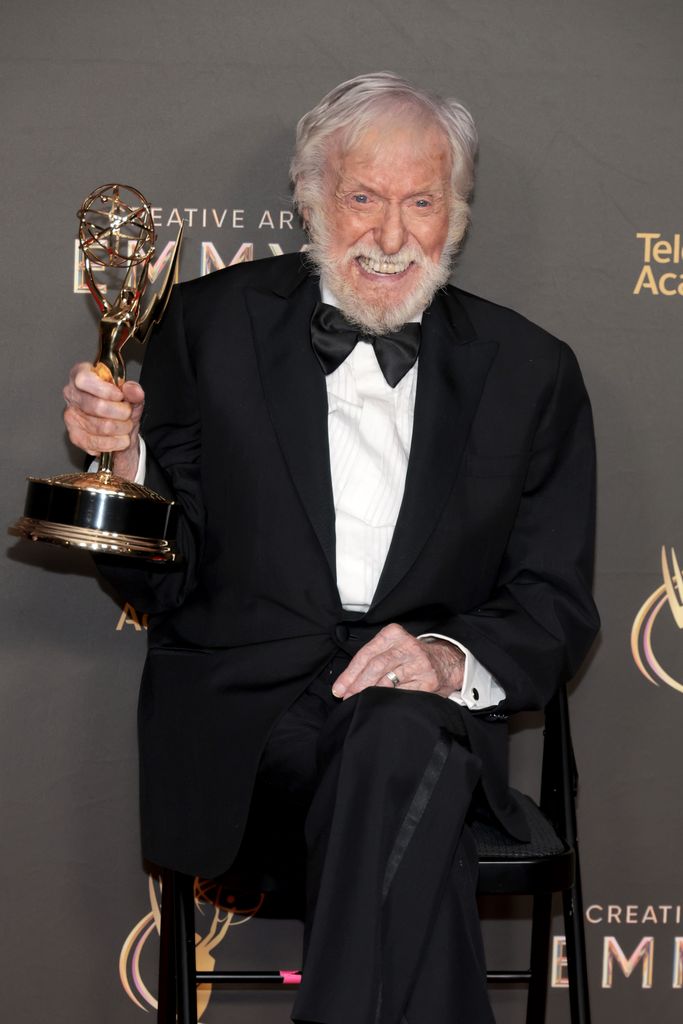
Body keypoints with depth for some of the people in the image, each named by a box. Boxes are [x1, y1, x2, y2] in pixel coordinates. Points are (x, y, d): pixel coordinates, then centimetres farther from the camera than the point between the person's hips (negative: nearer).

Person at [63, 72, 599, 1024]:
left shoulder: (531, 371, 8)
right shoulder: (214, 324, 6)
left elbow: (557, 604, 7)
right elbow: (164, 579, 8)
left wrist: (452, 657, -14)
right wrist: (125, 456, -12)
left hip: (429, 710, 1)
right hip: (243, 705, -1)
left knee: (401, 741, -35)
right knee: (419, 844, -32)